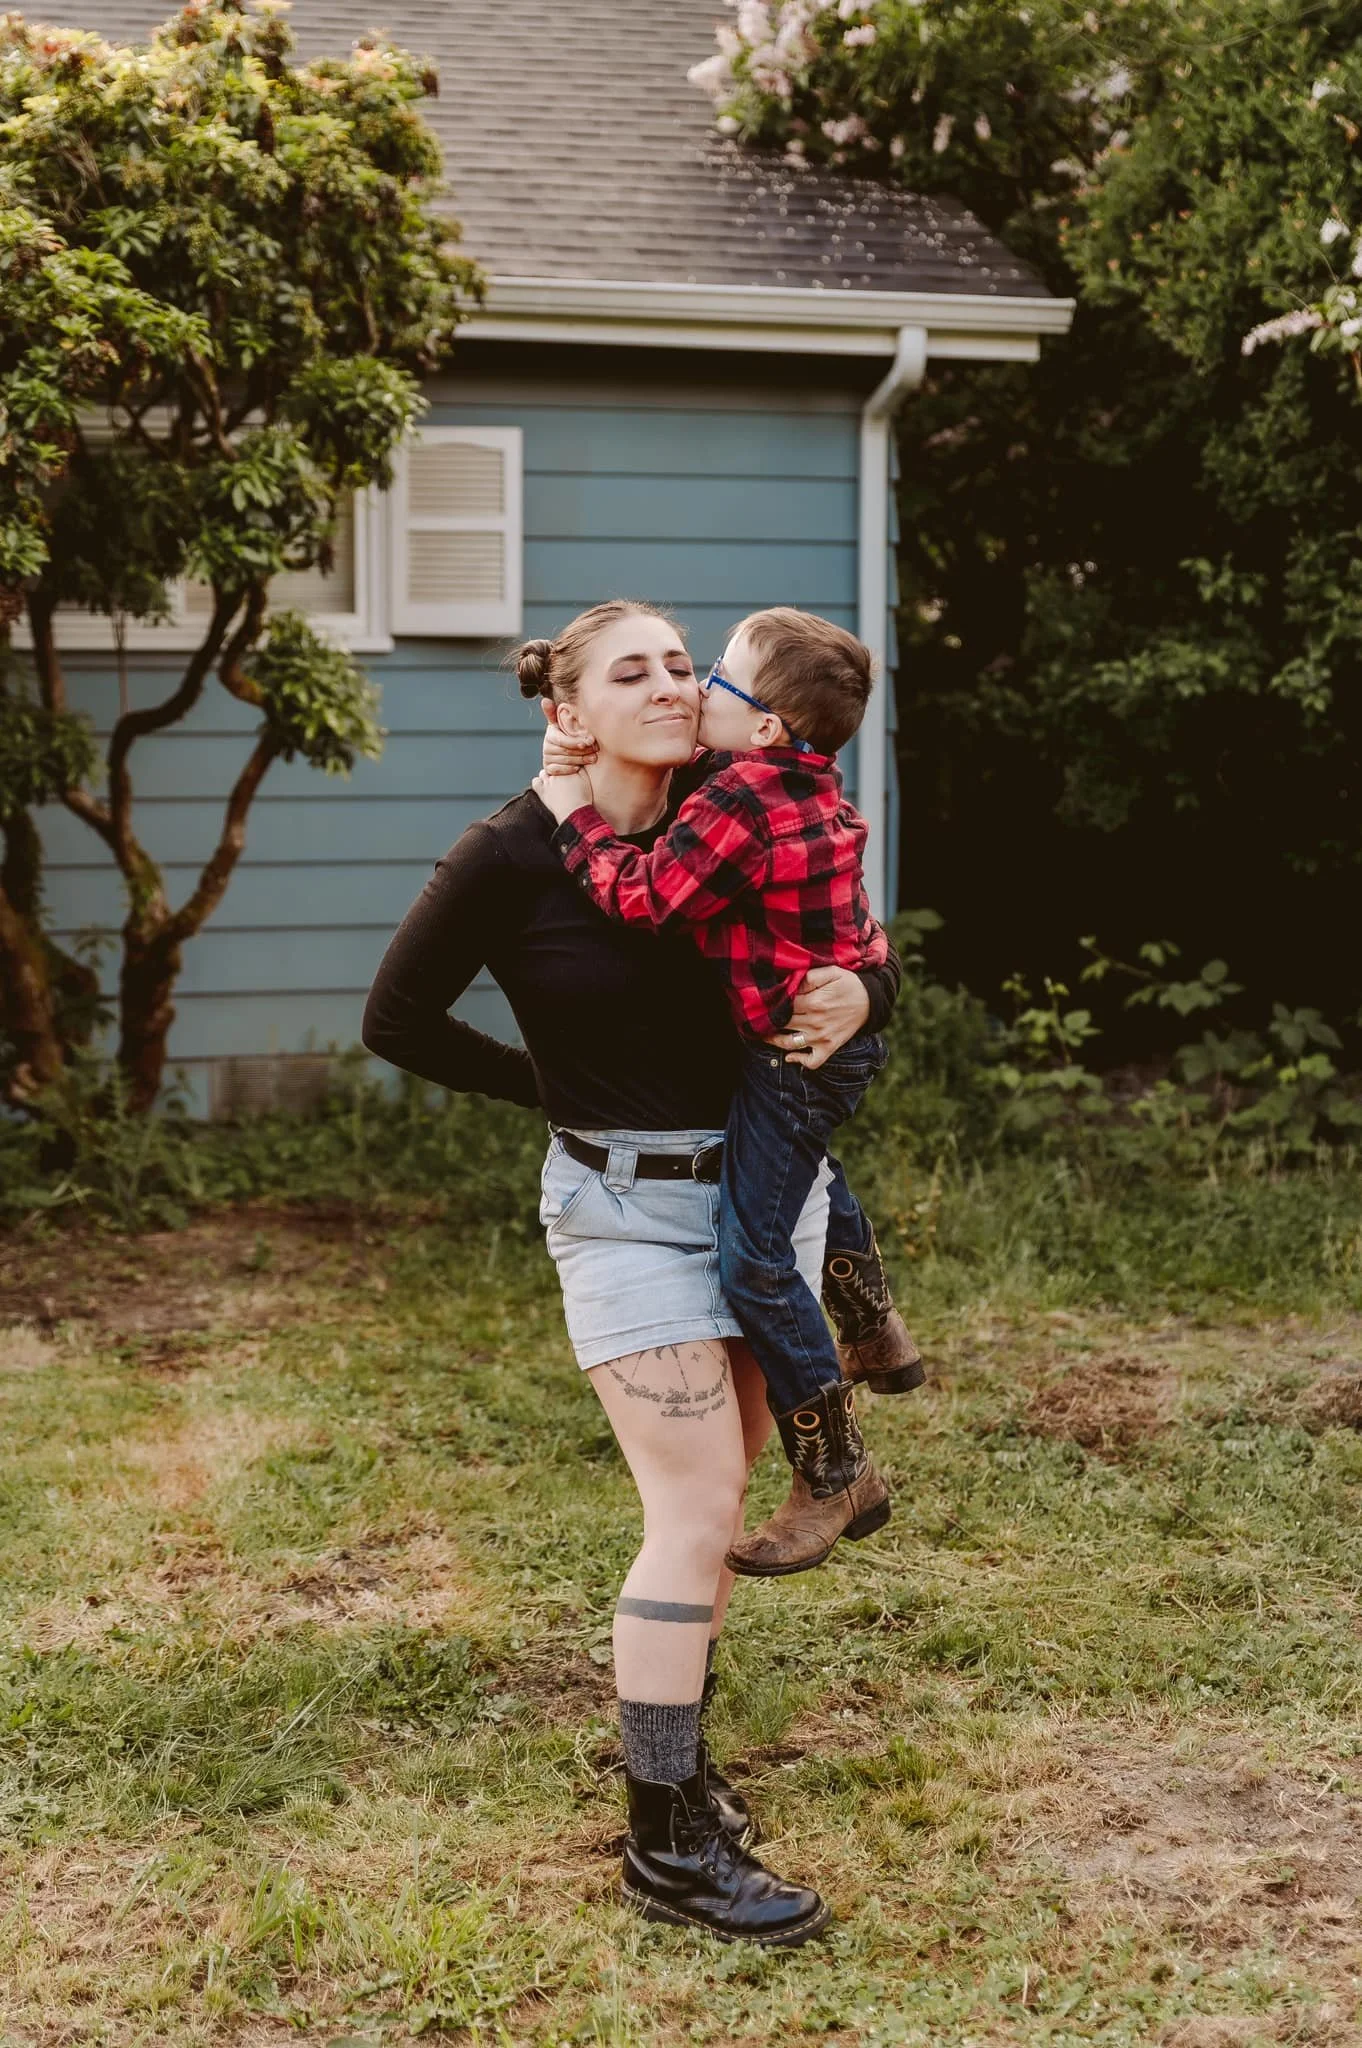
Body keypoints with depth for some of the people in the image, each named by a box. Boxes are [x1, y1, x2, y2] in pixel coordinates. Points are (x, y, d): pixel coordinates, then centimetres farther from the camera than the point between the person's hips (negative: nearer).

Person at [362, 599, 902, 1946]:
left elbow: (862, 964, 11)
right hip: (627, 1209, -5)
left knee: (717, 1494, 13)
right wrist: (552, 1088, -2)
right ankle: (667, 1847, 0)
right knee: (694, 1511, -9)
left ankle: (672, 1756, 30)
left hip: (767, 1184, 5)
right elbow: (398, 1020, -3)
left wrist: (857, 999, -12)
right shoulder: (512, 857, -12)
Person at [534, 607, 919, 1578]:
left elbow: (645, 894, -27)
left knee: (753, 1259, -8)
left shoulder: (741, 797, -25)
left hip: (795, 1050, -11)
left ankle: (835, 1474, -2)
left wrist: (575, 811, -14)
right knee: (813, 1173, 38)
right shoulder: (813, 785, 3)